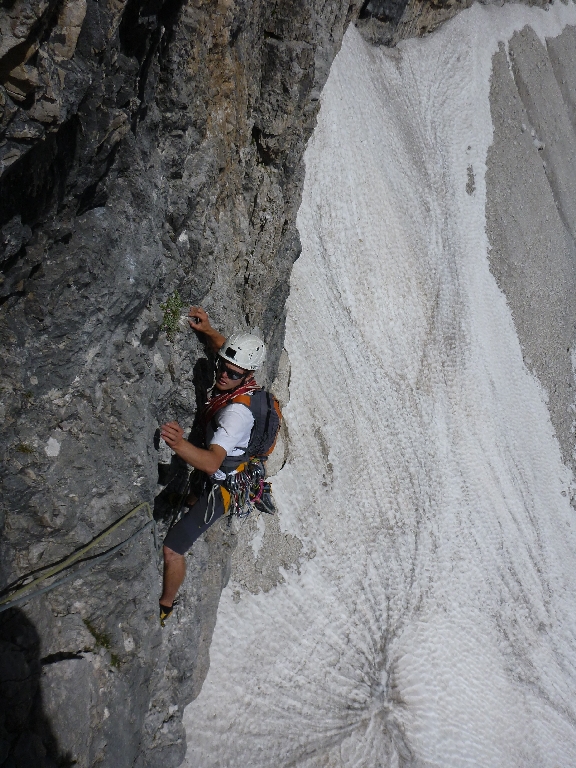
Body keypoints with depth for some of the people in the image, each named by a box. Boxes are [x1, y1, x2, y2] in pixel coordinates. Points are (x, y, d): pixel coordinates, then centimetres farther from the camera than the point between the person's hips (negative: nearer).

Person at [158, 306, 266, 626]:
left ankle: (166, 606, 18)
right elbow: (225, 348, 12)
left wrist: (179, 444, -67)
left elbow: (212, 462, -50)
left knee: (172, 549, -5)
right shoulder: (240, 383, -12)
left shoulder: (238, 411, -38)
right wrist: (208, 330, -4)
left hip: (222, 486, -9)